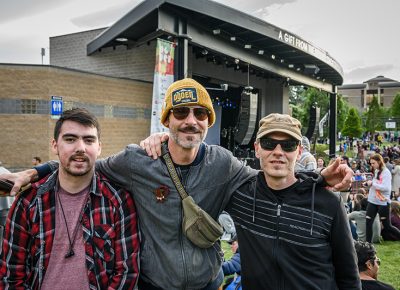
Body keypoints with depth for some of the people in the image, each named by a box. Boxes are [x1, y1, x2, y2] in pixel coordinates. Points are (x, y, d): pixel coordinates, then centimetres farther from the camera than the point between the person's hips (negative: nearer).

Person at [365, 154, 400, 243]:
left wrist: (372, 183, -18)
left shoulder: (386, 172, -14)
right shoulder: (376, 171, 9)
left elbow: (386, 187, -23)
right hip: (372, 201, 7)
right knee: (368, 223, 3)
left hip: (383, 202, -7)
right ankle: (368, 243, 10)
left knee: (387, 226, 3)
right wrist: (369, 183, 4)